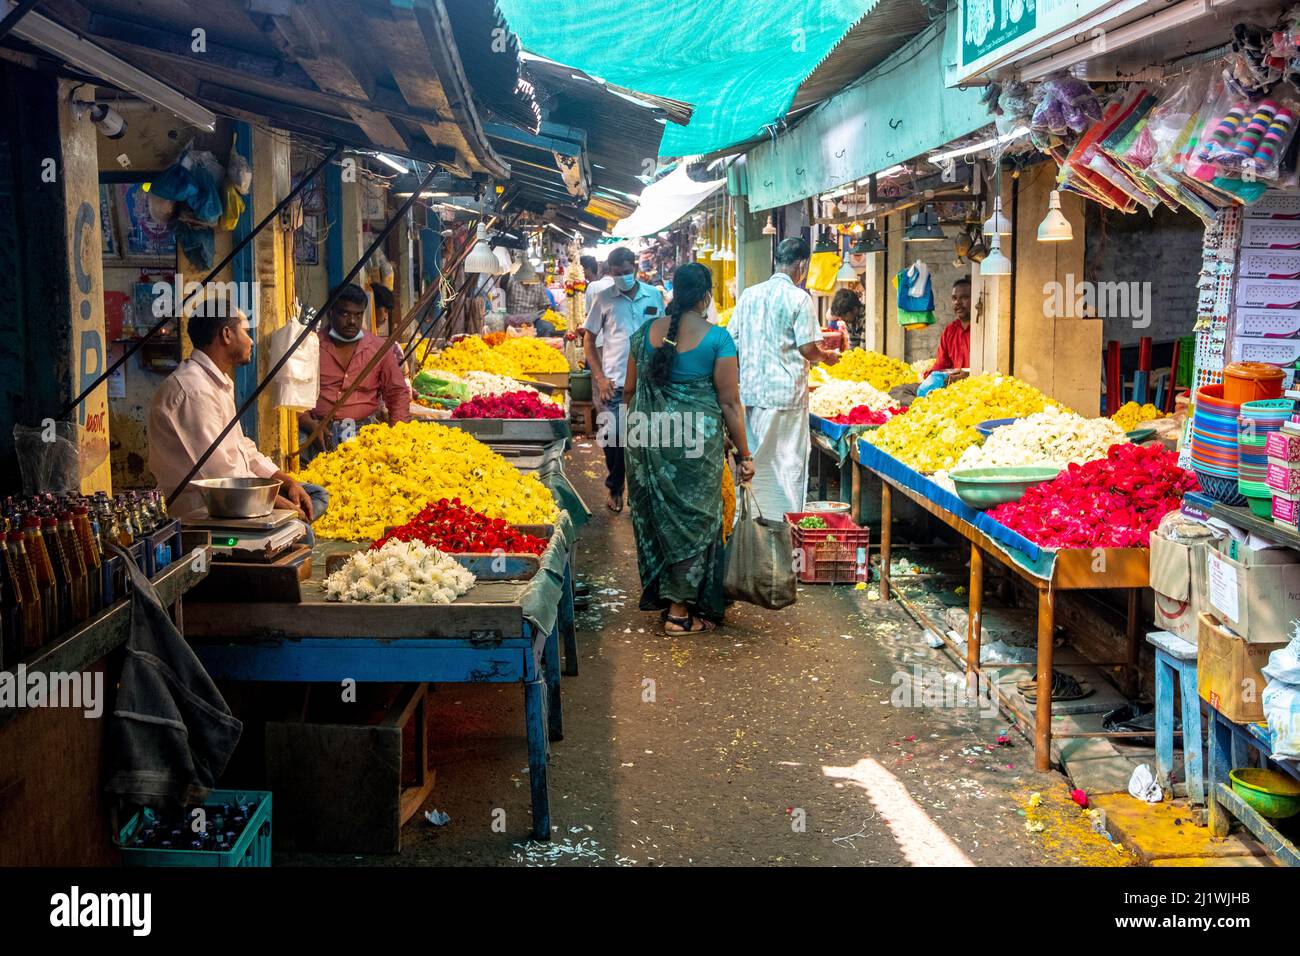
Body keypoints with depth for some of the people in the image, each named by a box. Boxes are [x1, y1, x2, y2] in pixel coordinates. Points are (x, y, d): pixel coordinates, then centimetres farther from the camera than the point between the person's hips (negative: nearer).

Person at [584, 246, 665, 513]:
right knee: (614, 439, 1)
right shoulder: (603, 298, 0)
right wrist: (600, 378, -5)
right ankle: (615, 490, 20)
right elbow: (589, 341, 5)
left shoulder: (654, 296, 4)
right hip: (615, 383, -1)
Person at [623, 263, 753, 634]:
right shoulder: (717, 338, -9)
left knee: (655, 513, 17)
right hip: (698, 438, -4)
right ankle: (680, 610, 10)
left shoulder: (647, 332, 3)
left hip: (648, 436, 4)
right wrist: (743, 455, -2)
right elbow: (729, 403, -9)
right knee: (693, 518, 6)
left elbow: (630, 389, 11)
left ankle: (659, 593, 29)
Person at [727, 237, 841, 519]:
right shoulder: (798, 297, -8)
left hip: (749, 389, 5)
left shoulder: (749, 294, 8)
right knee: (788, 460, 1)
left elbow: (731, 339, 10)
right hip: (785, 391, -5)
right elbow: (807, 349, -10)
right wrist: (827, 356, 10)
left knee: (749, 459, 13)